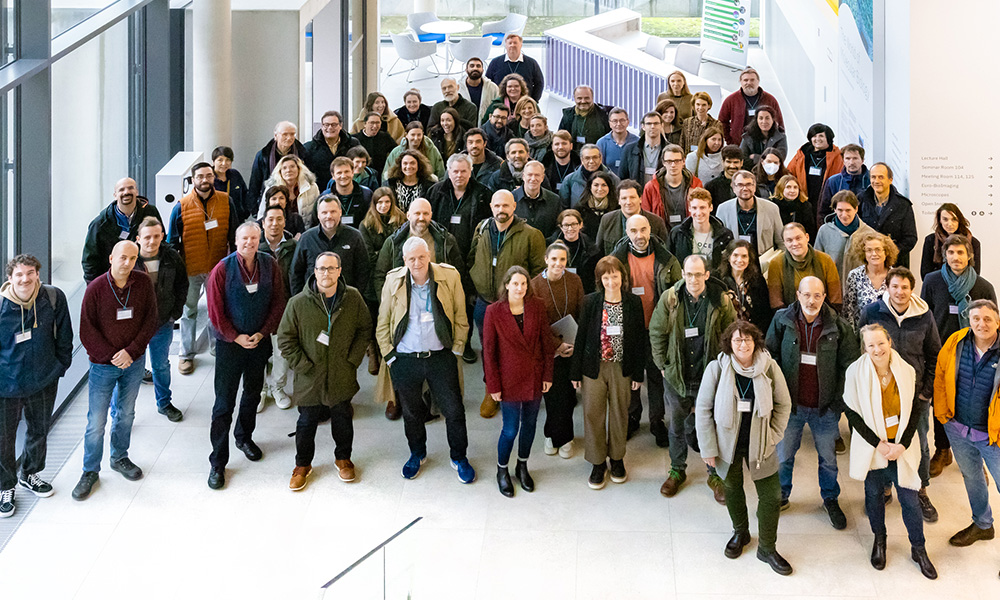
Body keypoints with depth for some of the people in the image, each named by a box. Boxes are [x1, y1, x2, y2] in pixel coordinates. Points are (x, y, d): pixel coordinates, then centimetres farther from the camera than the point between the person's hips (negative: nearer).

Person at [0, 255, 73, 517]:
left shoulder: (54, 297, -11)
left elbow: (64, 334, 2)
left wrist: (61, 365, 6)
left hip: (44, 381, 3)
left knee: (39, 431, 22)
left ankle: (29, 474, 47)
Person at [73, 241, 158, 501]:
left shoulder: (143, 283, -6)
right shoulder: (95, 289, -13)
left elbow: (150, 321, -4)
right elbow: (87, 331, -9)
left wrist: (130, 351, -13)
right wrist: (111, 356, -15)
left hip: (134, 362, 3)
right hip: (103, 365, -3)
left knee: (126, 413, 19)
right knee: (96, 422, 2)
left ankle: (120, 458, 39)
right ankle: (90, 471, 18)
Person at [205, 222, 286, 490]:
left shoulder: (269, 265, -4)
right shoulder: (223, 269, -13)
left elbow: (278, 302, 1)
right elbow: (215, 311, -11)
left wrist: (263, 332, -8)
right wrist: (236, 337, -13)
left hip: (260, 341, 4)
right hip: (229, 344, -4)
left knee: (253, 394, 21)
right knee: (224, 403, -2)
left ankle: (244, 437, 46)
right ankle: (217, 462, 6)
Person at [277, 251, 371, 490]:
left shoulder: (353, 298, -5)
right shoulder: (298, 303, -12)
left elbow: (365, 329, 6)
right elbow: (285, 339, -6)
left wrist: (353, 359, -1)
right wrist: (303, 365, -10)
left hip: (343, 378, 2)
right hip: (310, 380, -1)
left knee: (342, 419, 18)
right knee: (307, 423, 12)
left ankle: (343, 458, 40)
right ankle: (303, 465, 32)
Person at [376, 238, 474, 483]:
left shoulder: (449, 276, -6)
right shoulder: (393, 281, -3)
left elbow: (460, 318, 3)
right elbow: (382, 326, 5)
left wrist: (456, 350, 0)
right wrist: (389, 356, 1)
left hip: (441, 357, -1)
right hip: (405, 359, 1)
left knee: (453, 409, 6)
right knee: (411, 412, 16)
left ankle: (459, 457, 27)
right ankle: (417, 454, 40)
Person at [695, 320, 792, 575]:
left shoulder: (769, 368, -11)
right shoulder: (716, 369, -15)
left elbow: (783, 404, 2)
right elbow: (703, 409, -9)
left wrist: (772, 436, -4)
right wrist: (708, 448, -9)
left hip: (759, 444, 0)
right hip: (728, 443, 0)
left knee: (772, 495, 2)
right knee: (732, 488, 19)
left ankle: (767, 548, 22)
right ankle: (740, 532, 45)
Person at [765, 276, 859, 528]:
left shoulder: (838, 327, -8)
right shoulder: (782, 321, -7)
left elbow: (849, 365, -2)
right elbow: (771, 357, 1)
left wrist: (839, 400, -6)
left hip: (824, 406, 0)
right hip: (790, 403, 0)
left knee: (828, 458, 15)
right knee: (783, 455, 13)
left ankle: (831, 499, 37)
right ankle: (780, 496, 36)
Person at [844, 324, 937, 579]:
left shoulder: (906, 371, -7)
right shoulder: (856, 372, -13)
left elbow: (913, 412, 0)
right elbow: (852, 413, -9)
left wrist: (902, 444, -10)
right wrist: (878, 444, -13)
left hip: (901, 447, 1)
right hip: (872, 446, -1)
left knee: (909, 499, 4)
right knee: (874, 494, 15)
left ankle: (918, 549, 24)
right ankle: (879, 540, 38)